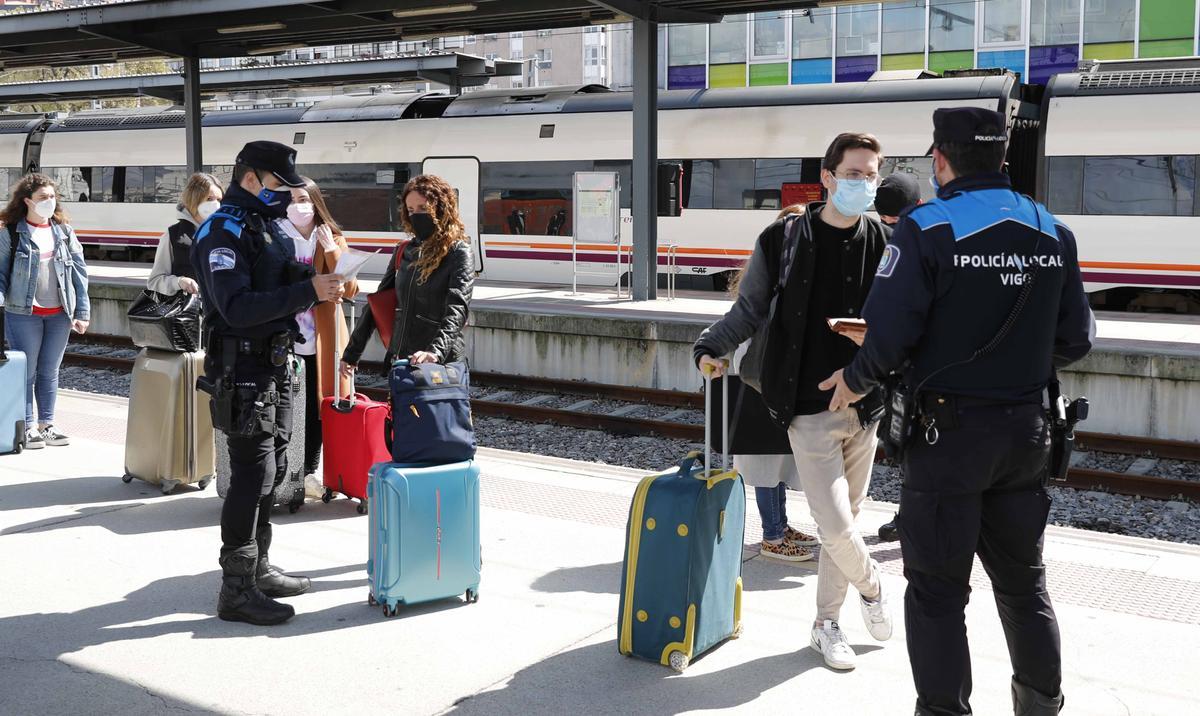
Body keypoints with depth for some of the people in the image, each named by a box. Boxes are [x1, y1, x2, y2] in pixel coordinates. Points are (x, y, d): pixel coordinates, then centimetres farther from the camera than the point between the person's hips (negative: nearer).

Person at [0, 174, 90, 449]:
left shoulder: (64, 231, 7)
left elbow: (79, 271, 7)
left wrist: (82, 312, 1)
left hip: (60, 314, 3)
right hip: (23, 313, -3)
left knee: (50, 371, 11)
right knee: (26, 372, 3)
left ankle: (46, 424, 21)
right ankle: (27, 427, 12)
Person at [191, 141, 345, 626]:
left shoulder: (269, 225, 15)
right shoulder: (224, 233, -15)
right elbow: (237, 309, -25)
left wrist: (317, 287, -1)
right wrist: (308, 291, -28)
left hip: (276, 363, 10)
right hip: (243, 370, -10)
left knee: (271, 470, 16)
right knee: (253, 473, -8)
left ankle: (258, 568, 29)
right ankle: (236, 590, 0)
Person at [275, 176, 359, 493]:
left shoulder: (332, 240, 8)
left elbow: (348, 290, -3)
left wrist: (331, 250, -11)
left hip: (320, 338, 1)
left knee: (316, 406, 5)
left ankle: (308, 472, 17)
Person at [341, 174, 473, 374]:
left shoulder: (457, 252, -6)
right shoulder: (405, 252, 12)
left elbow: (457, 309, -19)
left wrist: (436, 351, -35)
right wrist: (352, 352, 16)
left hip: (441, 363, -6)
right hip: (400, 359, 6)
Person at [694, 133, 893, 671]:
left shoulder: (882, 243, 2)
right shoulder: (784, 239, -5)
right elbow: (750, 308, 2)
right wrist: (710, 348, -12)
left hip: (863, 405, 3)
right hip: (810, 410, -3)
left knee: (845, 519, 12)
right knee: (836, 526, -8)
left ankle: (826, 625, 28)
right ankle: (870, 584, 25)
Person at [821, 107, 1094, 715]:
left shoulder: (926, 230, -14)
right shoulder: (1053, 232, 3)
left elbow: (890, 334, -19)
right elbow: (1075, 339, 7)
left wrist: (855, 380, 0)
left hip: (949, 431, -5)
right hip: (1026, 431, 6)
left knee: (937, 588, 7)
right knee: (1022, 579, 20)